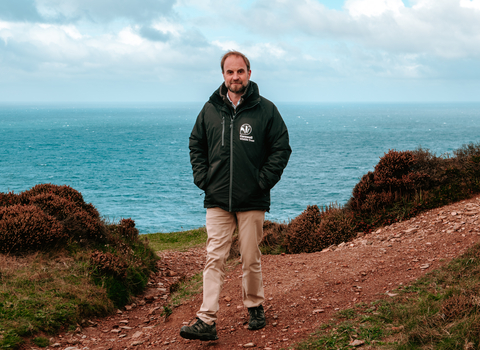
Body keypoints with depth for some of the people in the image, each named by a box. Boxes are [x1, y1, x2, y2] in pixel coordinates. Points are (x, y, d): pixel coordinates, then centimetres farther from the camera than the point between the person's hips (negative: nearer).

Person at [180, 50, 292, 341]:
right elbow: (196, 145, 17)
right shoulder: (210, 109, 7)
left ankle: (255, 308, 27)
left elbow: (281, 148, 1)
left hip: (252, 200, -2)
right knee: (215, 259, -3)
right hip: (217, 200, 2)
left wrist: (263, 181, -6)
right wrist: (202, 178, 4)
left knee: (251, 260, 7)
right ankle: (207, 322, -4)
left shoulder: (266, 109, -1)